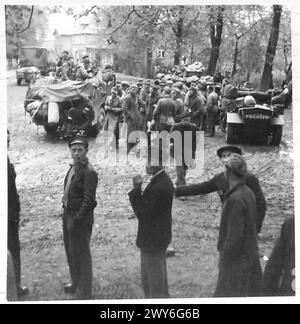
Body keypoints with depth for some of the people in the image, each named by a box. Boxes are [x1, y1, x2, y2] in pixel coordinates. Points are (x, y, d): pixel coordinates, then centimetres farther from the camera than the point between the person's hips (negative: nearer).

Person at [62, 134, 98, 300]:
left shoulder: (89, 172, -19)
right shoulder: (73, 168, 8)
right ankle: (76, 283, 41)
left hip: (80, 218, -9)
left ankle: (83, 293, 17)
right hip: (67, 214, 9)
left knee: (81, 255, 2)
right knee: (70, 252, 22)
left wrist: (78, 219, -21)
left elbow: (89, 200, -22)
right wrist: (66, 213, 11)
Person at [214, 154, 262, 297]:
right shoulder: (248, 193, 4)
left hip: (237, 258, -9)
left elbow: (234, 237, -25)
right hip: (249, 253, 9)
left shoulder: (235, 199, -25)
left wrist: (224, 262, -16)